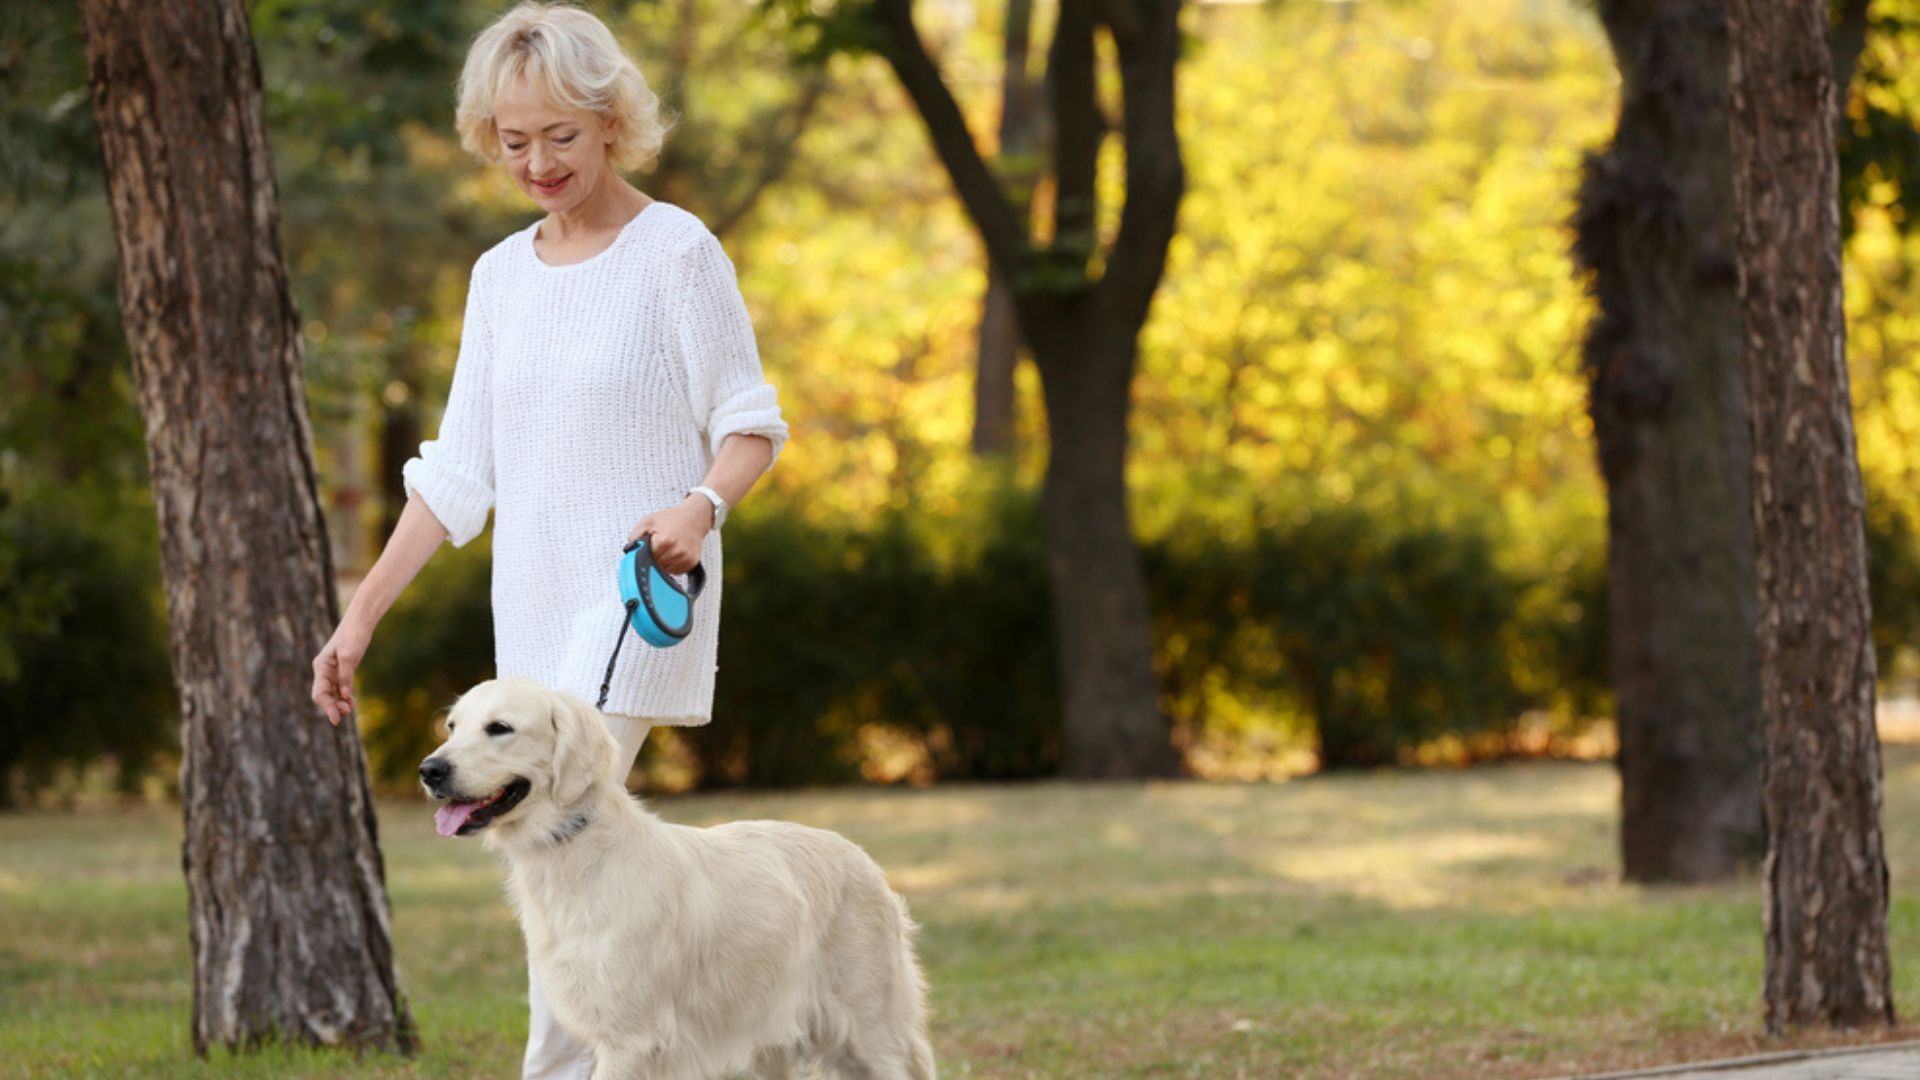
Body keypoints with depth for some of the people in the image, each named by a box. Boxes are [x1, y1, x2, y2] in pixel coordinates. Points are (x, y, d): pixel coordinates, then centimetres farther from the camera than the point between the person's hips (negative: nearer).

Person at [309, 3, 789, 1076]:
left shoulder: (677, 252, -6)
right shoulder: (501, 276, 12)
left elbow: (752, 423, -3)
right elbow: (458, 470, 15)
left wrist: (702, 504, -25)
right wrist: (361, 615, 10)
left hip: (638, 591, -6)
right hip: (534, 604, 7)